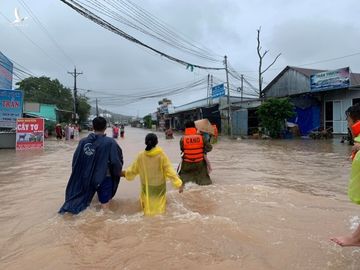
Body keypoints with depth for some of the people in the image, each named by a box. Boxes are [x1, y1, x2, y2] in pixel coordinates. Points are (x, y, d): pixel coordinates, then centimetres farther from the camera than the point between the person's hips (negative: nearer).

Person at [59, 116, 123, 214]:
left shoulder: (83, 141, -6)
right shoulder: (110, 142, -18)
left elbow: (75, 160, 0)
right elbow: (116, 162, -18)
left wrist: (80, 175, 14)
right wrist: (118, 173, 3)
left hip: (85, 179, 4)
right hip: (104, 178, -4)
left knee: (84, 200, 26)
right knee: (104, 204, 10)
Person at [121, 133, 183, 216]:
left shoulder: (141, 156, -7)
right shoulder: (161, 155, -14)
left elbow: (133, 170, 5)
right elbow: (169, 170, -16)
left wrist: (125, 173, 25)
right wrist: (178, 183, -13)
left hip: (146, 188, 2)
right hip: (159, 187, -2)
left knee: (148, 208, 14)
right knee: (159, 208, 10)